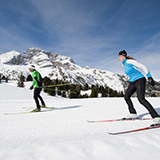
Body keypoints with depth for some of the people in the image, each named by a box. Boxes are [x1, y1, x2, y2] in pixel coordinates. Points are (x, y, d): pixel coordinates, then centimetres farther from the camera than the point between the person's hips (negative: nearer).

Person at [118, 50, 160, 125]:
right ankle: (133, 113, 21)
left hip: (140, 80, -9)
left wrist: (149, 77, -17)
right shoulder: (123, 65, 11)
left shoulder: (129, 61, -14)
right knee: (126, 97, 7)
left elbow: (143, 67, -14)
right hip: (132, 83, 9)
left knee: (141, 99, -22)